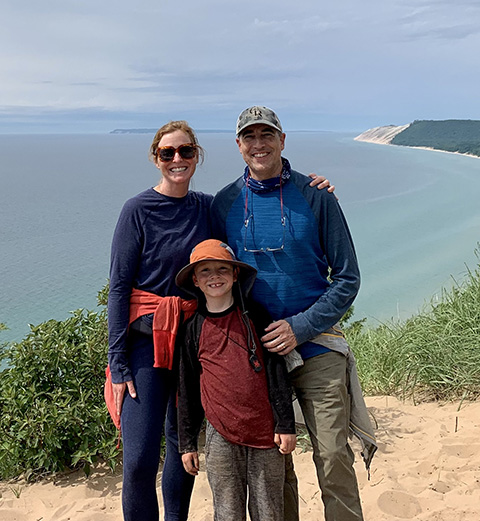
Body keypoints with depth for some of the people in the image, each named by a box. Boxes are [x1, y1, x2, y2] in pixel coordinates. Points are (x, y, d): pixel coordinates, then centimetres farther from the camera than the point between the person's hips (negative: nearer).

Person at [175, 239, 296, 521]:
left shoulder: (255, 316, 2)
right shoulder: (192, 329, 4)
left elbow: (277, 372, 2)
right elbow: (188, 389, 9)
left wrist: (285, 424, -1)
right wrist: (188, 443, 10)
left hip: (265, 432, 0)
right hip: (221, 437, 0)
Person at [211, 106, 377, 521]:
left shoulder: (315, 196, -3)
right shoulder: (225, 203, 4)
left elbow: (347, 278, -2)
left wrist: (300, 327, -12)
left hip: (316, 346, -2)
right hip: (255, 349, 2)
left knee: (333, 458, -2)